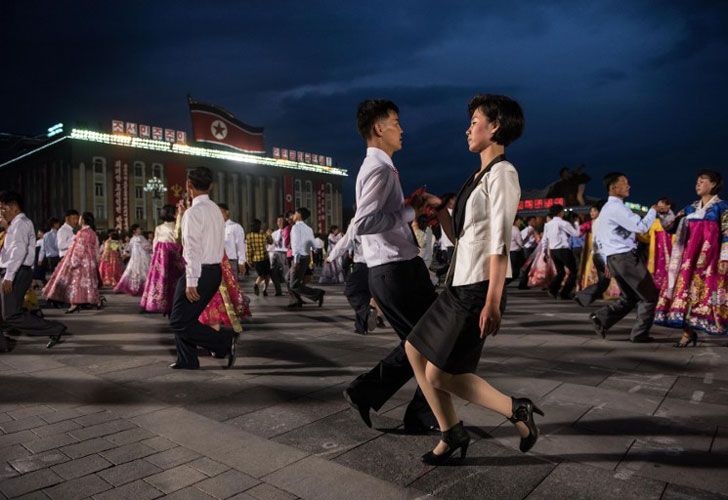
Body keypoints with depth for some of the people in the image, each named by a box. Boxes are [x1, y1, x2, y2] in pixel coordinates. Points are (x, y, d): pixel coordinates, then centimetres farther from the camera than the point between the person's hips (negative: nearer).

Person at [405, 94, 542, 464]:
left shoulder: (502, 174, -11)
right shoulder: (480, 175, 17)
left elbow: (500, 243, -19)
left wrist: (492, 302, -22)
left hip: (479, 287, -10)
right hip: (460, 284, 10)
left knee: (439, 375, -6)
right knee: (416, 349, 12)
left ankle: (515, 409, 12)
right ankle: (451, 433, 23)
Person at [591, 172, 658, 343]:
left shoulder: (606, 209, 19)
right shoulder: (617, 207, -13)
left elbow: (598, 237, 22)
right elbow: (641, 227, -19)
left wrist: (607, 260, 22)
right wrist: (653, 210, -3)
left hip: (613, 259, 10)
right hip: (625, 257, -10)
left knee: (629, 297, 16)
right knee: (649, 295, 3)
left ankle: (601, 318, 2)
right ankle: (639, 334, 8)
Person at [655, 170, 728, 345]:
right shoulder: (691, 208, 16)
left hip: (710, 255, -4)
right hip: (690, 255, 5)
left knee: (708, 290, -5)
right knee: (686, 287, -2)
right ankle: (688, 332, 1)